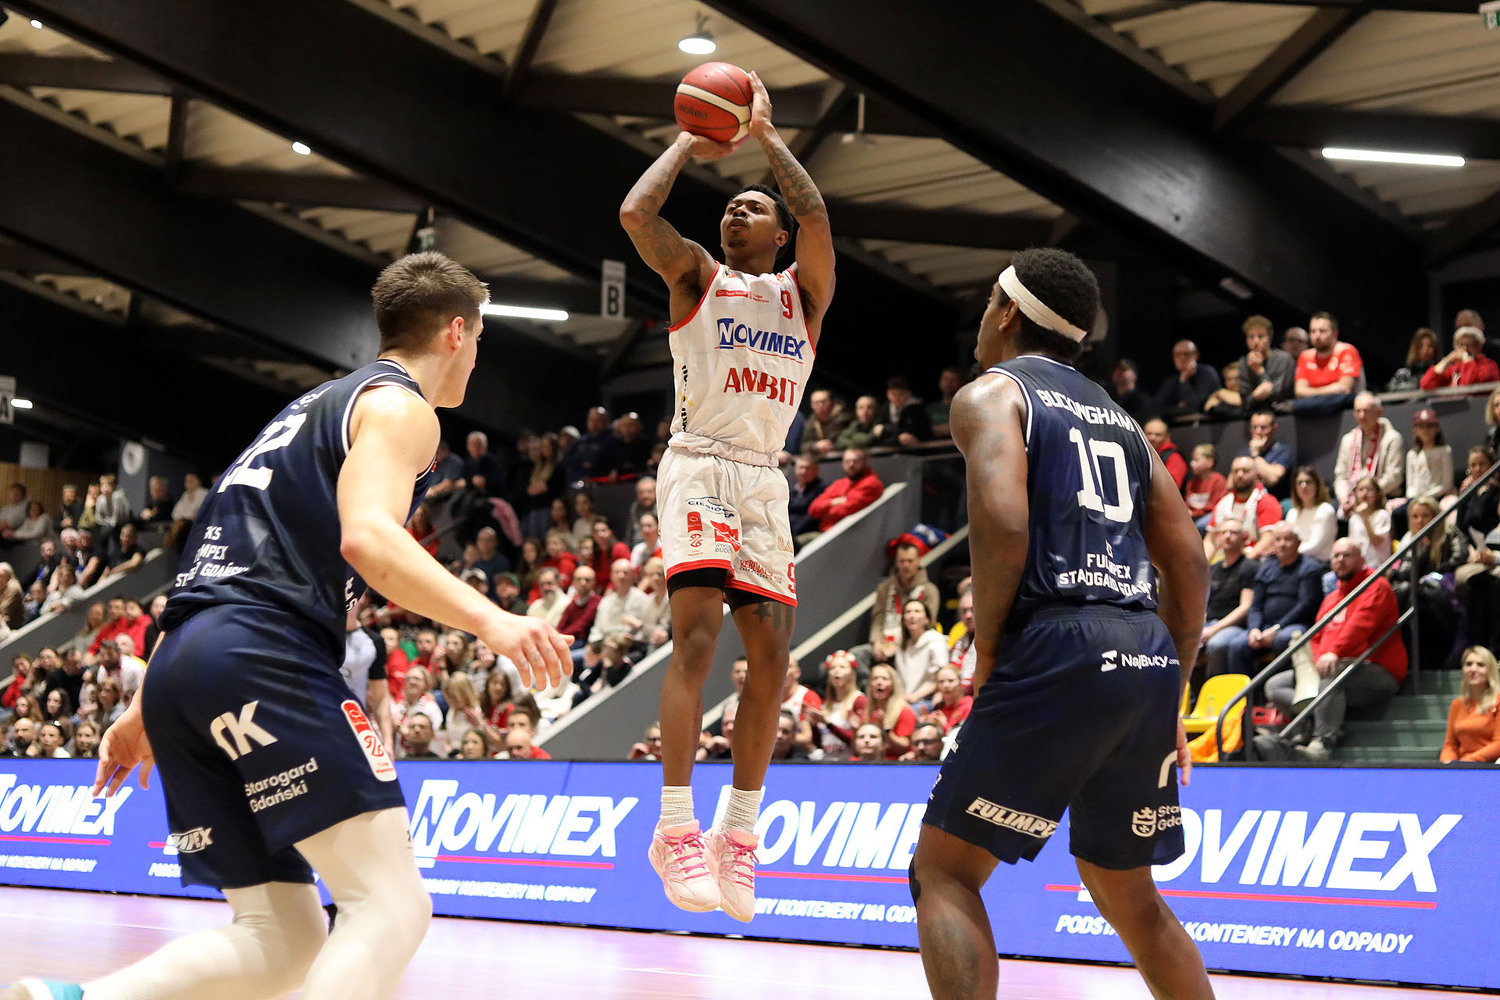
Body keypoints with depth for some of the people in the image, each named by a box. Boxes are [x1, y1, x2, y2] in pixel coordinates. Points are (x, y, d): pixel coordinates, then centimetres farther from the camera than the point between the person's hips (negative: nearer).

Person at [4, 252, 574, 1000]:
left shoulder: (320, 405, 32)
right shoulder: (398, 404, 4)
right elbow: (366, 537, -16)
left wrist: (147, 709, 34)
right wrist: (488, 620, -27)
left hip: (178, 666, 9)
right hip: (260, 660, -9)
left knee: (281, 938, 7)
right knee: (392, 903, -15)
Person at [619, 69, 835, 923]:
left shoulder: (802, 293, 15)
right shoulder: (698, 277, 11)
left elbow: (816, 217, -5)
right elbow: (637, 213, -7)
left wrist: (766, 134, 3)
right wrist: (691, 144, 7)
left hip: (765, 481, 4)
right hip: (699, 465, -4)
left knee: (772, 652, -2)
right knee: (698, 633, -19)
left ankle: (739, 834, 6)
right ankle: (676, 830, -22)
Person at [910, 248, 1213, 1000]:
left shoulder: (991, 394, 3)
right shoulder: (1117, 417, 24)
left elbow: (1003, 525, -15)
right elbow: (1189, 563, 19)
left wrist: (986, 649, -4)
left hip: (1059, 652, -7)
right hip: (1148, 658, 7)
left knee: (944, 872, 2)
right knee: (1127, 893, 22)